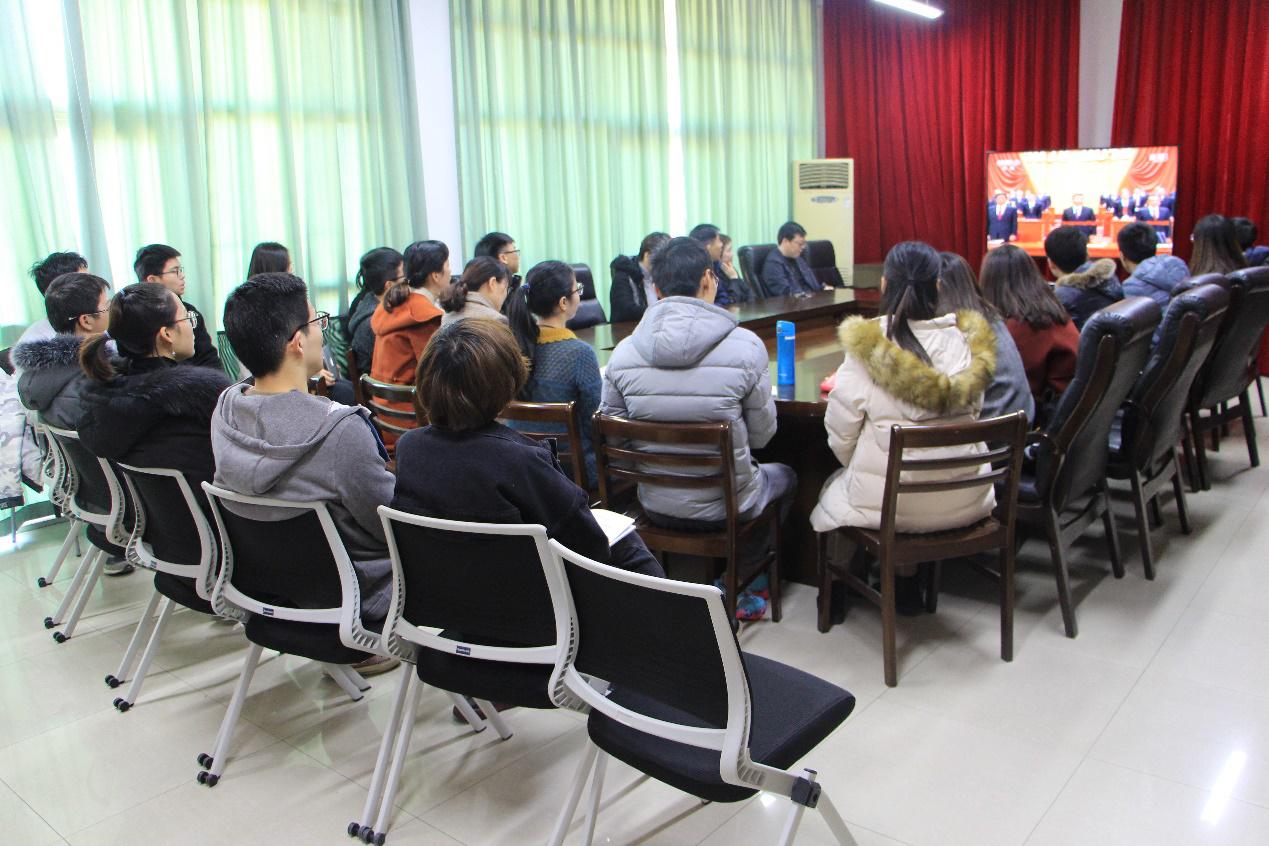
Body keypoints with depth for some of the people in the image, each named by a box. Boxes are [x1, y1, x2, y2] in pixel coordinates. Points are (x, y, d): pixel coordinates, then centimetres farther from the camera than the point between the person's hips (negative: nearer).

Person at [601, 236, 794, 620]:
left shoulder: (624, 352, -9)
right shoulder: (745, 346, -17)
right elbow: (762, 434, -6)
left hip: (655, 506, 4)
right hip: (724, 506, -4)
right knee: (783, 475, 32)